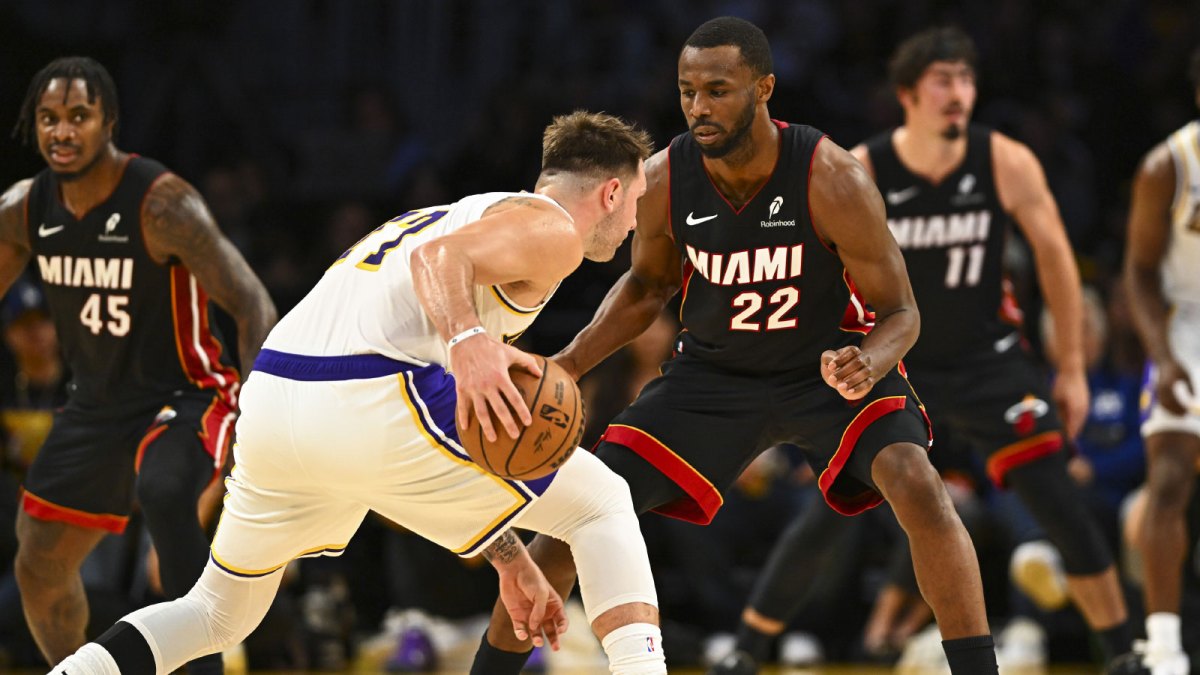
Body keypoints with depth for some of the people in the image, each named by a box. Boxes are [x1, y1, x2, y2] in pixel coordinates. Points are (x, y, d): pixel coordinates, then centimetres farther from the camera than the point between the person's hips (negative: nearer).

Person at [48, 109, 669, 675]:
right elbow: (440, 258, -16)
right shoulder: (552, 230, 7)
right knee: (601, 505, 6)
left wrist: (510, 561, 35)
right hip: (368, 404, -8)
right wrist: (468, 342, -36)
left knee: (220, 614, 28)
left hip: (270, 398, 8)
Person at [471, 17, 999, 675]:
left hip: (832, 367, -3)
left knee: (916, 484, -30)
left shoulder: (832, 179, -28)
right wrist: (567, 366, -10)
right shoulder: (662, 180, -18)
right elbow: (646, 285, 5)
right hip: (713, 370, 3)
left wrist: (867, 368, -42)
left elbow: (899, 311, -18)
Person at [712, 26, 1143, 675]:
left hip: (989, 359, 1)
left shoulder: (1006, 163, -14)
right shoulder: (857, 173, -17)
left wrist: (1072, 370, -1)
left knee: (1059, 500, -13)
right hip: (892, 362, -1)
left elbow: (1054, 257, -2)